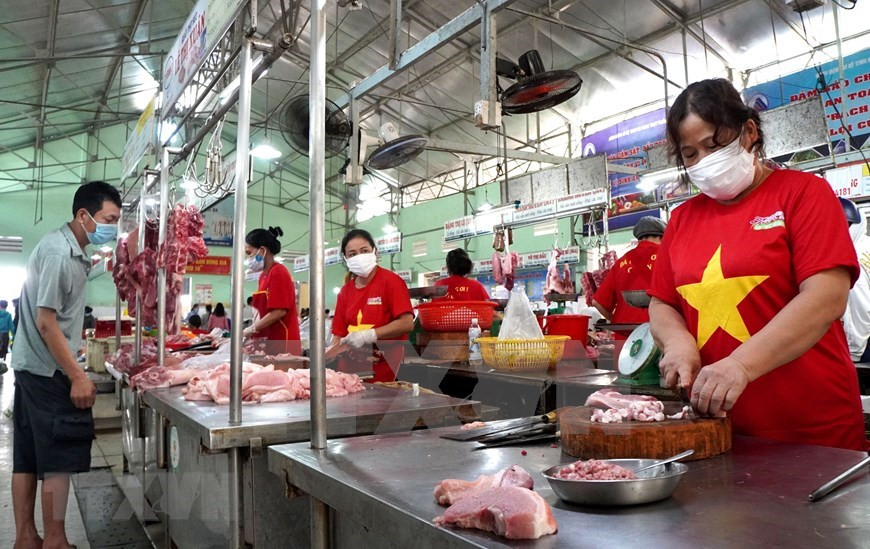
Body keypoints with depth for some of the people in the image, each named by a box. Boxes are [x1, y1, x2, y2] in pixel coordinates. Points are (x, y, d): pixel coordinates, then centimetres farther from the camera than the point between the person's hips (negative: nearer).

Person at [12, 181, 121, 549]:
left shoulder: (71, 250, 11)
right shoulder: (58, 253, -19)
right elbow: (45, 322, -21)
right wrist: (78, 377, -20)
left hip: (33, 367, 10)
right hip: (49, 371, -10)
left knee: (28, 459, 13)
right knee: (59, 460, -2)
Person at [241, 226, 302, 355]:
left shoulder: (278, 272, -10)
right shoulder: (263, 275, 13)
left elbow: (279, 311, -17)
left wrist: (251, 329, -11)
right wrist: (252, 332, 5)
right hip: (269, 344, 8)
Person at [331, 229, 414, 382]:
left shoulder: (391, 281, -7)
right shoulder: (345, 291, 8)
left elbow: (407, 323, -15)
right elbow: (339, 334, 9)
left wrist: (369, 335, -20)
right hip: (350, 370, 5)